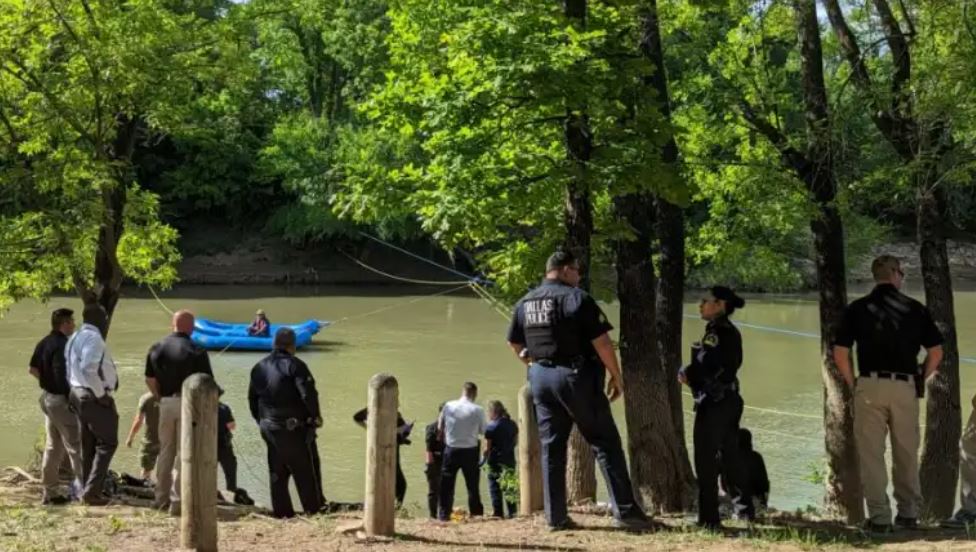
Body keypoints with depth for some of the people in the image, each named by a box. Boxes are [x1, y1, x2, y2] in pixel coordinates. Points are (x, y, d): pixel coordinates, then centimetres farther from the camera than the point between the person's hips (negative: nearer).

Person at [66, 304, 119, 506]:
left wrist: (74, 391, 16)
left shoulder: (75, 338, 16)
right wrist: (101, 394, -20)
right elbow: (88, 368, -26)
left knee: (89, 445, 14)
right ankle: (92, 490, -9)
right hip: (95, 398, -10)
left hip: (78, 394, 10)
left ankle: (88, 490, 18)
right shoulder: (93, 338, -15)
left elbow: (71, 369, 16)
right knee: (107, 443, -4)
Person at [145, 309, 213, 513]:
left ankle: (162, 498, 20)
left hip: (166, 403, 4)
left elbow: (150, 379, 7)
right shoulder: (197, 351, -11)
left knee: (165, 451, 16)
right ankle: (177, 501, 0)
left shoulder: (157, 348, 4)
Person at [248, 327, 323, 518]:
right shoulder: (294, 365, -12)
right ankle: (313, 509, 3)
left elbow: (252, 397, 14)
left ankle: (282, 512, 12)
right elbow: (308, 393, -19)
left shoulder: (259, 367, 9)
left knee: (277, 472, 12)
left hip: (269, 428, 6)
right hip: (293, 428, -6)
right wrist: (316, 415, -4)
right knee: (304, 471, 1)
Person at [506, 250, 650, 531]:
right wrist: (616, 376, -3)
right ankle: (625, 510, -3)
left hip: (541, 378, 6)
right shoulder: (577, 298, -10)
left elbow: (515, 345, 17)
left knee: (551, 448, 10)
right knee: (606, 443, 0)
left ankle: (556, 517, 10)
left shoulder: (524, 303, 9)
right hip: (577, 376, -6)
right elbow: (601, 342, -13)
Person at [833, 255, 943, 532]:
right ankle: (909, 514, 20)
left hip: (870, 386, -1)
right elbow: (936, 353, 5)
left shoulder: (857, 309, 2)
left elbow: (840, 354, -2)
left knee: (871, 454, 2)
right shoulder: (915, 309, 5)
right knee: (906, 455, 13)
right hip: (906, 387, 1)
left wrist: (853, 384, 8)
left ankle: (879, 517, -1)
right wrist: (919, 381, 13)